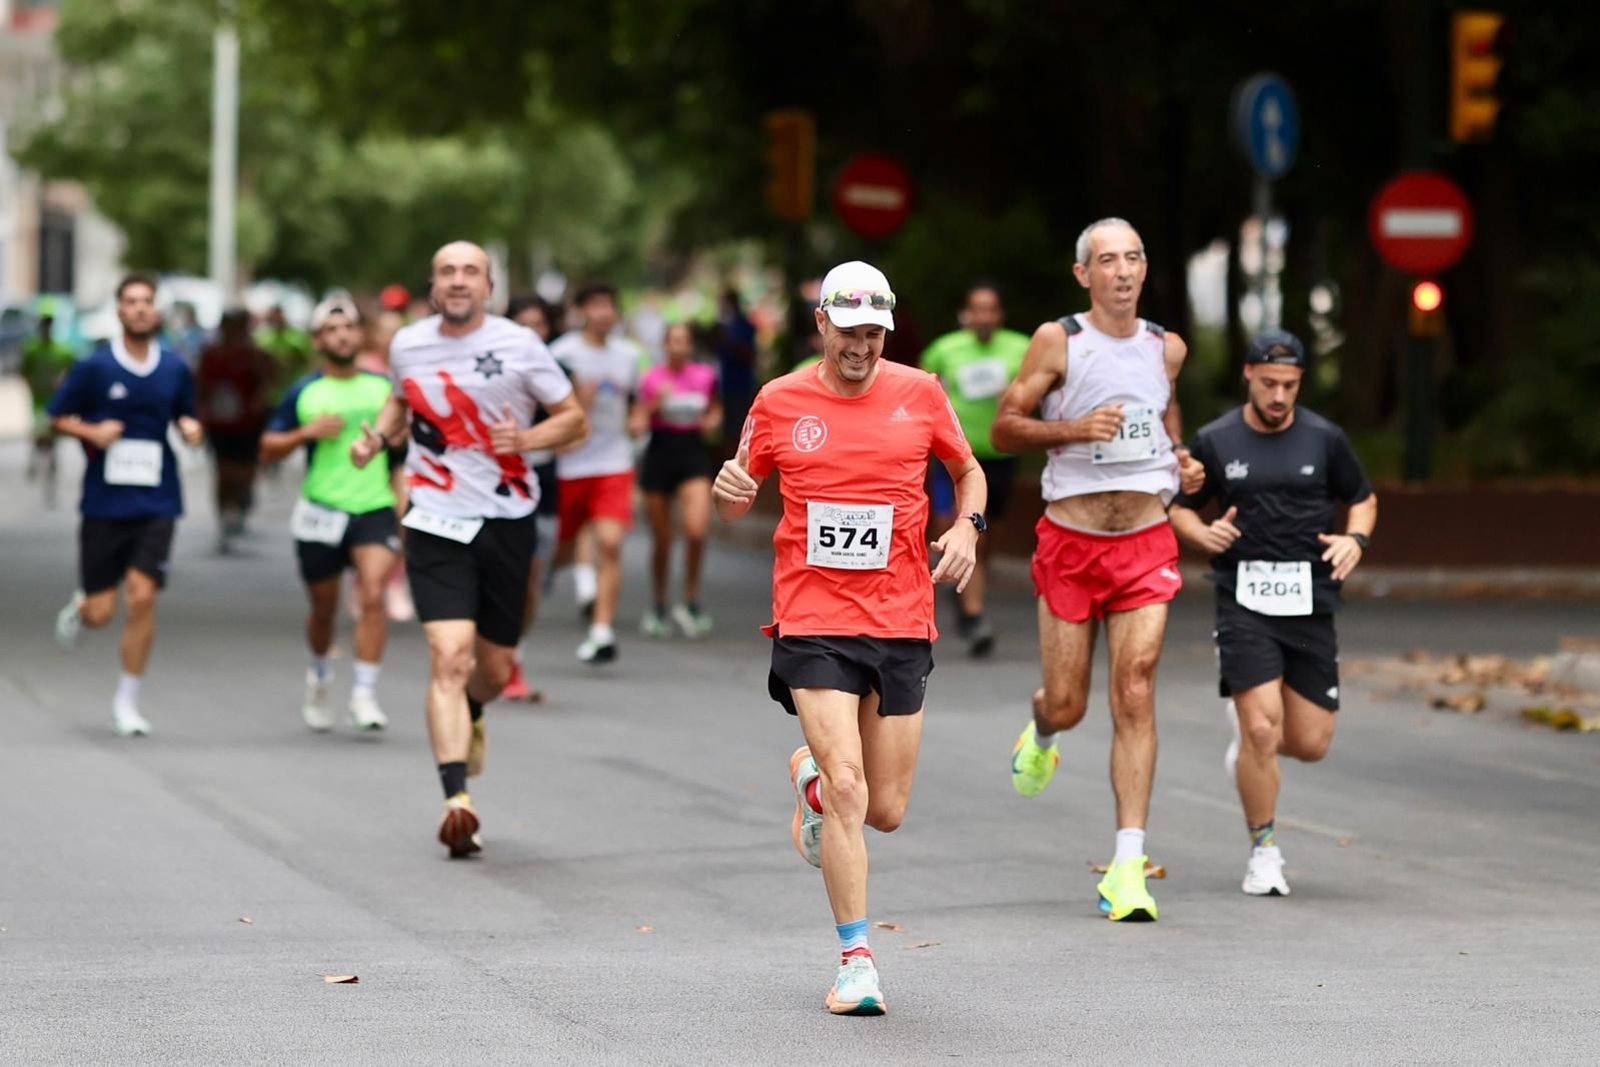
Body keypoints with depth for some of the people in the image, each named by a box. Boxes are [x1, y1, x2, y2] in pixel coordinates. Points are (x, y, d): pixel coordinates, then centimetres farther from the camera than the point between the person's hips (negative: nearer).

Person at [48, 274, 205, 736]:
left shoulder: (175, 369, 4)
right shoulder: (92, 367, -4)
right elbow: (57, 417, 4)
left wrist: (190, 428, -5)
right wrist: (92, 432, -15)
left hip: (156, 503, 1)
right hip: (104, 502, -1)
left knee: (142, 597, -12)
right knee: (100, 614, 0)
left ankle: (126, 703, 1)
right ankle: (79, 605, 40)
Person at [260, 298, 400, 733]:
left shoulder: (385, 387, 6)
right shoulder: (303, 394, 2)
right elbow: (267, 449, 4)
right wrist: (307, 432, -12)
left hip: (376, 508, 0)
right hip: (321, 512, 0)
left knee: (373, 595, -19)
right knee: (324, 608, 10)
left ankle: (364, 695, -15)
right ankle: (319, 675, 40)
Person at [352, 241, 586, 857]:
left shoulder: (518, 346, -6)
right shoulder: (407, 345, 2)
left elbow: (575, 419, 1)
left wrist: (526, 439, -18)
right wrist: (378, 435, 5)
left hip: (508, 522, 0)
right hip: (438, 523, 0)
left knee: (494, 667, 11)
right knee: (449, 655, -17)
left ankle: (469, 716, 49)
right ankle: (456, 801, -23)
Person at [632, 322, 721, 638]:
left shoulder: (705, 376, 3)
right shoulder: (652, 378, -2)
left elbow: (715, 409, 21)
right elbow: (636, 426, -3)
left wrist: (713, 422, -1)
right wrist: (654, 404, -18)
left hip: (693, 454, 1)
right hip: (660, 454, -1)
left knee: (696, 529, -20)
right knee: (661, 540, 6)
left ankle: (690, 602, -3)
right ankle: (658, 608, 23)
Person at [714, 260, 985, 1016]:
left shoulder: (919, 394, 4)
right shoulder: (778, 402, 2)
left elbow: (968, 470, 18)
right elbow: (735, 509, 12)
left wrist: (967, 527, -1)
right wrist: (728, 491, -11)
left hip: (901, 622, 2)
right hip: (812, 621, -2)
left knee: (887, 810, 5)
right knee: (849, 791, -16)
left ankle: (812, 776, 40)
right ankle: (855, 961, -7)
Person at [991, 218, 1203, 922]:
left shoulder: (1167, 348, 7)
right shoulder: (1058, 342, -4)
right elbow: (1003, 429, -3)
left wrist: (1181, 461, 8)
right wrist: (1074, 428, -19)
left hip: (1146, 544, 2)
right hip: (1070, 542, -2)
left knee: (1135, 695, -11)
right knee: (1066, 706, 4)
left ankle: (1127, 866, -13)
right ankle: (1041, 736, 45)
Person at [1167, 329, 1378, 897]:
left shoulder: (1324, 438, 3)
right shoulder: (1215, 441, 2)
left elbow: (1363, 498, 16)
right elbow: (1179, 507, 12)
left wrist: (1355, 539, -5)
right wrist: (1203, 533, -9)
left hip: (1310, 601, 2)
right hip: (1243, 600, -2)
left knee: (1310, 744, 1)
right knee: (1262, 730, -16)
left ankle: (1246, 728, 37)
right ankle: (1263, 852, 3)